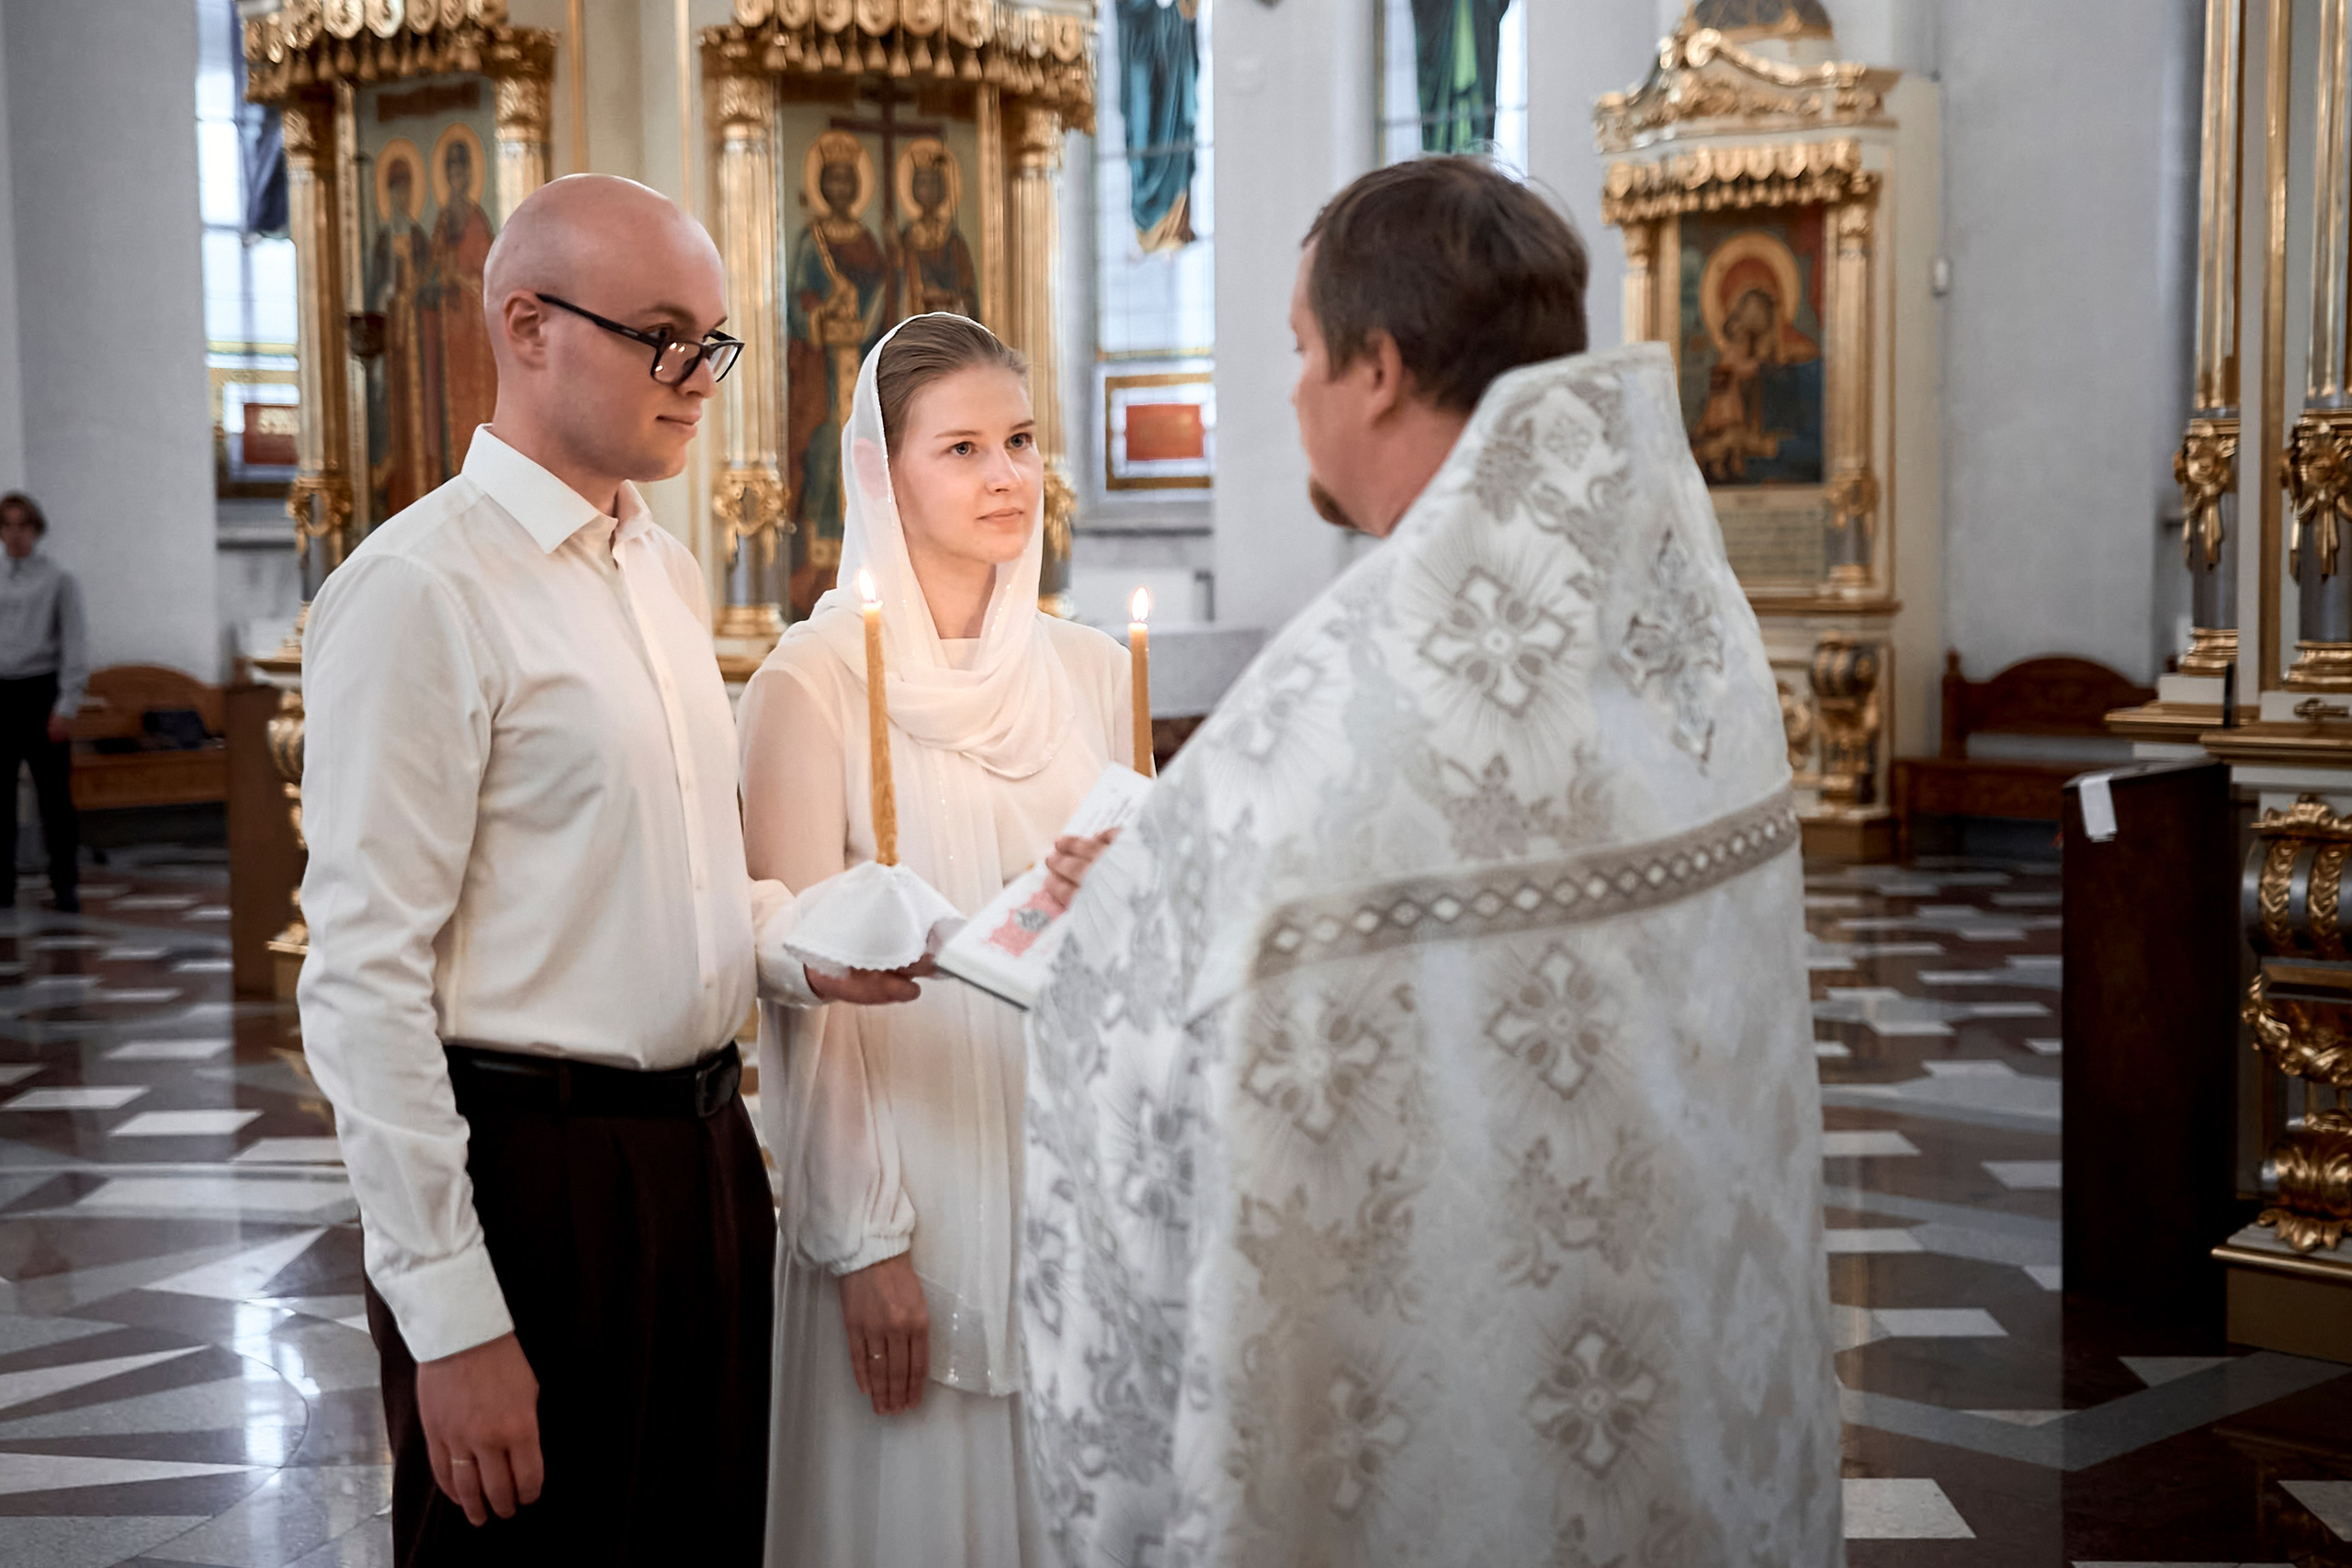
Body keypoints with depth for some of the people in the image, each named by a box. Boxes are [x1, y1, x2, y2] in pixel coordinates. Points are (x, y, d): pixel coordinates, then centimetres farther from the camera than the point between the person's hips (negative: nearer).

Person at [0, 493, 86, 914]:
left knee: (53, 793, -2)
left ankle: (65, 886, 5)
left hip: (40, 690, -4)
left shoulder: (58, 580, 0)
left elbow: (74, 645, -3)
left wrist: (67, 705, -10)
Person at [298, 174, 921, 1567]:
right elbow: (364, 981, -17)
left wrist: (800, 949, 1)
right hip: (534, 1177, -8)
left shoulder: (666, 573, 12)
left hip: (705, 1153, 8)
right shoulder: (421, 591, -14)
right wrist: (449, 1318, -18)